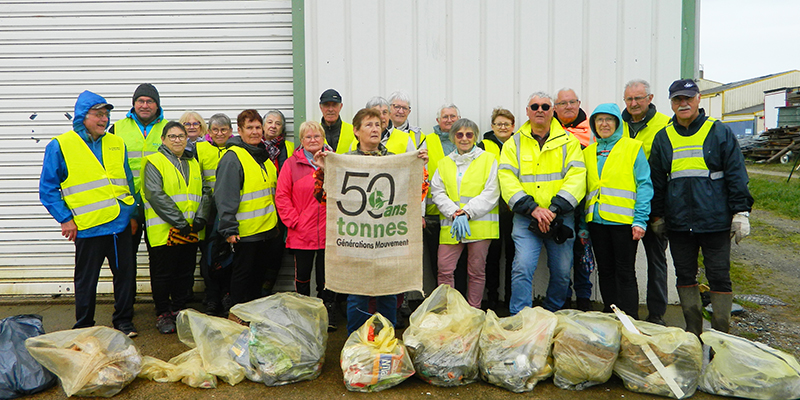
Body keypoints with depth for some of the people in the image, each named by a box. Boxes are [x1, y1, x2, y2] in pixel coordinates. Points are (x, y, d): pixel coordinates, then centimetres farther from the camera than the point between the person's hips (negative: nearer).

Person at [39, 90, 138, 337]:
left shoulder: (116, 144, 10)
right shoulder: (60, 146, -3)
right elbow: (47, 189, -2)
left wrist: (133, 213, 12)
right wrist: (65, 219, -8)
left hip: (120, 224, 4)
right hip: (87, 228, -3)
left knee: (126, 274, 8)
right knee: (86, 280, 7)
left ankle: (124, 321, 24)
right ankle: (83, 328, 23)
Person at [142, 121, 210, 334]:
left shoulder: (194, 162, 15)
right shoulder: (155, 162, -4)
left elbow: (205, 192, 10)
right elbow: (156, 195, -15)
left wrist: (200, 218, -7)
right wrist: (179, 222, -19)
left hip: (191, 232, 5)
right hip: (163, 231, -5)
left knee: (185, 273, 13)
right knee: (163, 274, 5)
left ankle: (179, 310, 28)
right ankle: (163, 314, 19)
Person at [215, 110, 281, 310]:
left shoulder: (264, 155, 13)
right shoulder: (232, 157, -13)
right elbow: (224, 197, -17)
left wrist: (276, 221, 20)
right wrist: (229, 228, -21)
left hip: (267, 228, 8)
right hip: (245, 231, -8)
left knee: (259, 272, 16)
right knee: (242, 274, 3)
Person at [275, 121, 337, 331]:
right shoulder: (291, 164, 3)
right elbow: (282, 196, 1)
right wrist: (293, 220, -6)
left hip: (329, 232, 0)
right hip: (301, 233, 0)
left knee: (326, 276, 8)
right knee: (302, 276, 10)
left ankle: (328, 318, 20)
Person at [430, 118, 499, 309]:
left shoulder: (489, 159, 6)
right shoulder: (444, 163, 15)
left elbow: (491, 193, -4)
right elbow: (438, 193, 5)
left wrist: (466, 213, -13)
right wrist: (455, 213, -12)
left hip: (480, 224, -2)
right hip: (450, 225, 2)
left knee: (477, 270, 4)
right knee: (444, 270, -4)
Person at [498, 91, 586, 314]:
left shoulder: (568, 141, 7)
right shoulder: (513, 144, 8)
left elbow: (576, 178, -4)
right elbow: (507, 181, -3)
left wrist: (554, 209, -17)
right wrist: (533, 208, -16)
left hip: (561, 219, 1)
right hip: (525, 220, -1)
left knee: (562, 272, 8)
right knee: (522, 268, -12)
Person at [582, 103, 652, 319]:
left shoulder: (633, 147, 1)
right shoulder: (588, 152, 14)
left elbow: (644, 185, -4)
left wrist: (640, 220, -13)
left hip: (623, 220, -5)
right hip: (596, 220, 5)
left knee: (625, 273, -1)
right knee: (605, 271, 11)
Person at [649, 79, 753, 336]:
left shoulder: (719, 132, 2)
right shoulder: (663, 138, 10)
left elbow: (736, 175, 1)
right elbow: (656, 181, 15)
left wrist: (740, 212, -5)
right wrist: (657, 216, 14)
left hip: (715, 222, -3)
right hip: (678, 223, 3)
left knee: (719, 277, 2)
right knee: (685, 276, 9)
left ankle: (721, 335, 12)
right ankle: (693, 333, 22)